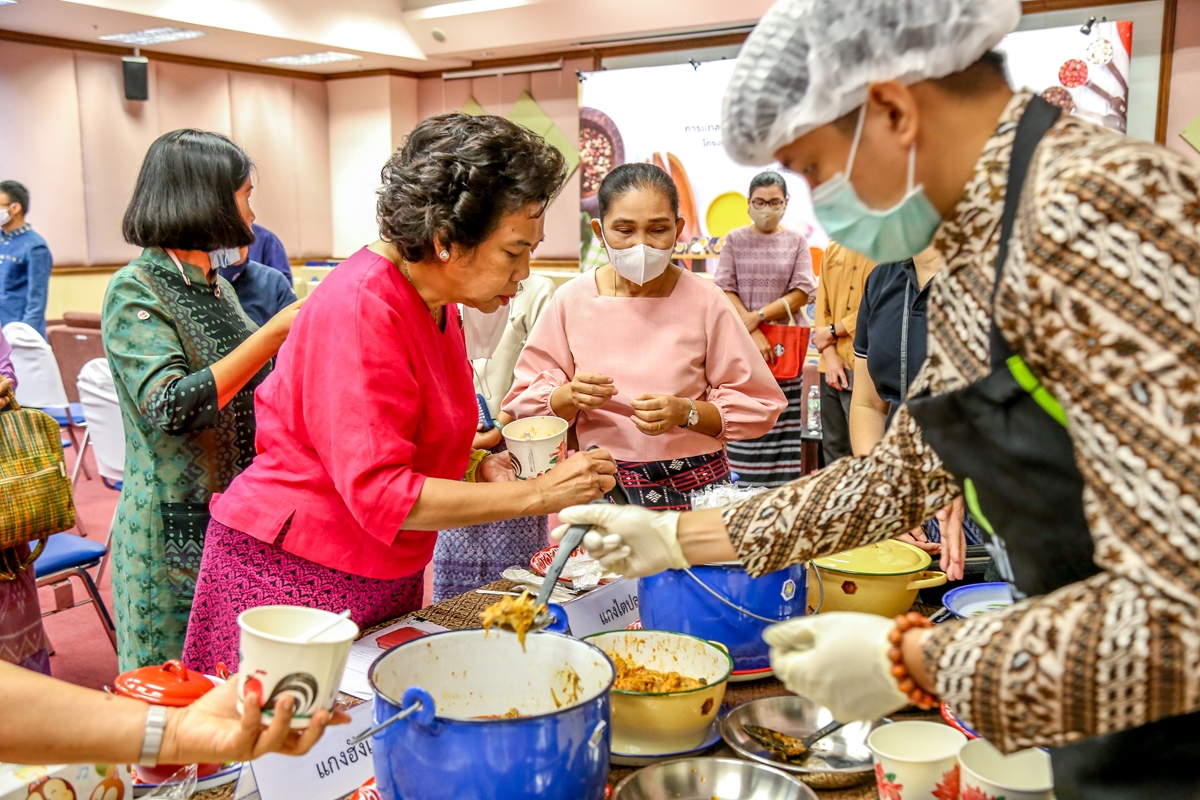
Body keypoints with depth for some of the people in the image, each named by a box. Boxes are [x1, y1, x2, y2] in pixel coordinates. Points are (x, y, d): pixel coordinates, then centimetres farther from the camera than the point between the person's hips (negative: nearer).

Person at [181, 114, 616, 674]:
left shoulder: (436, 305, 5)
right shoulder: (361, 309, -23)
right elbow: (379, 492, -27)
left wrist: (477, 467, -2)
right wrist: (537, 494, -26)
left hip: (384, 575, 8)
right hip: (290, 570, -8)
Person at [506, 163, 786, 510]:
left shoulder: (705, 301, -6)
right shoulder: (572, 300, -2)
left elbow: (758, 406, -3)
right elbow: (524, 403, 3)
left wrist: (686, 413, -19)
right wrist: (568, 397, -19)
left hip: (694, 488, -1)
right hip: (597, 485, 1)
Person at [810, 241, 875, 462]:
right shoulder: (833, 250, 16)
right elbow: (823, 305, 11)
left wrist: (832, 331, -3)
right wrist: (830, 354, -3)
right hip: (832, 367, 6)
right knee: (833, 448, 11)